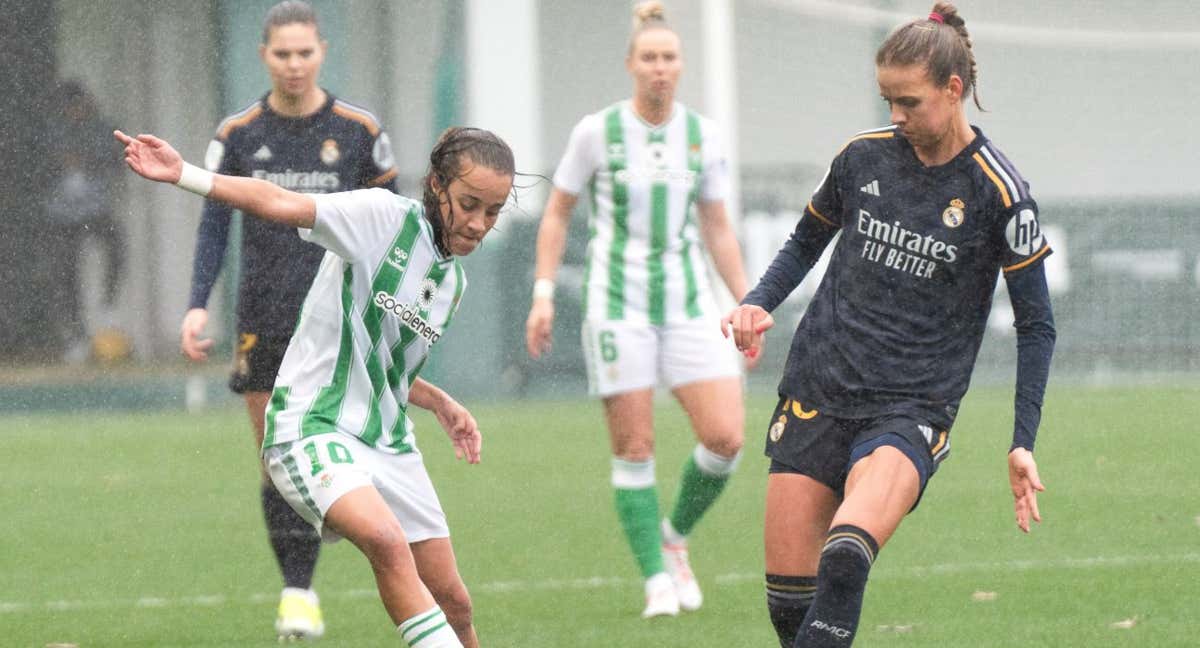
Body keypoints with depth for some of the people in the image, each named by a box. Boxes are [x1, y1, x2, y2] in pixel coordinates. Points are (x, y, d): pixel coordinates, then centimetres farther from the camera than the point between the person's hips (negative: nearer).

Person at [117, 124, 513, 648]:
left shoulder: (452, 281, 14)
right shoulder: (384, 216, -9)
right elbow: (280, 204, -21)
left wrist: (439, 403, 12)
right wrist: (183, 175, -32)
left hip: (389, 444, 8)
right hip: (313, 427, -8)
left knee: (452, 604, 5)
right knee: (387, 542, -34)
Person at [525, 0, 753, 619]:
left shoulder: (702, 134, 5)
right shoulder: (596, 132, -3)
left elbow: (717, 227, 12)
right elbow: (556, 213, 6)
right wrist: (543, 293, -1)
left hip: (688, 300, 3)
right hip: (617, 303, -3)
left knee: (725, 437, -9)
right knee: (634, 449, -4)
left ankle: (675, 536, 16)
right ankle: (657, 579, 7)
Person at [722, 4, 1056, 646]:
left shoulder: (997, 192, -6)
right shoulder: (862, 157, 5)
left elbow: (1036, 325, 1)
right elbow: (806, 242, 23)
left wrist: (1023, 444, -5)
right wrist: (758, 304, 3)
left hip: (911, 407, -4)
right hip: (815, 393, 4)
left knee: (844, 561, -30)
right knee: (787, 594, -2)